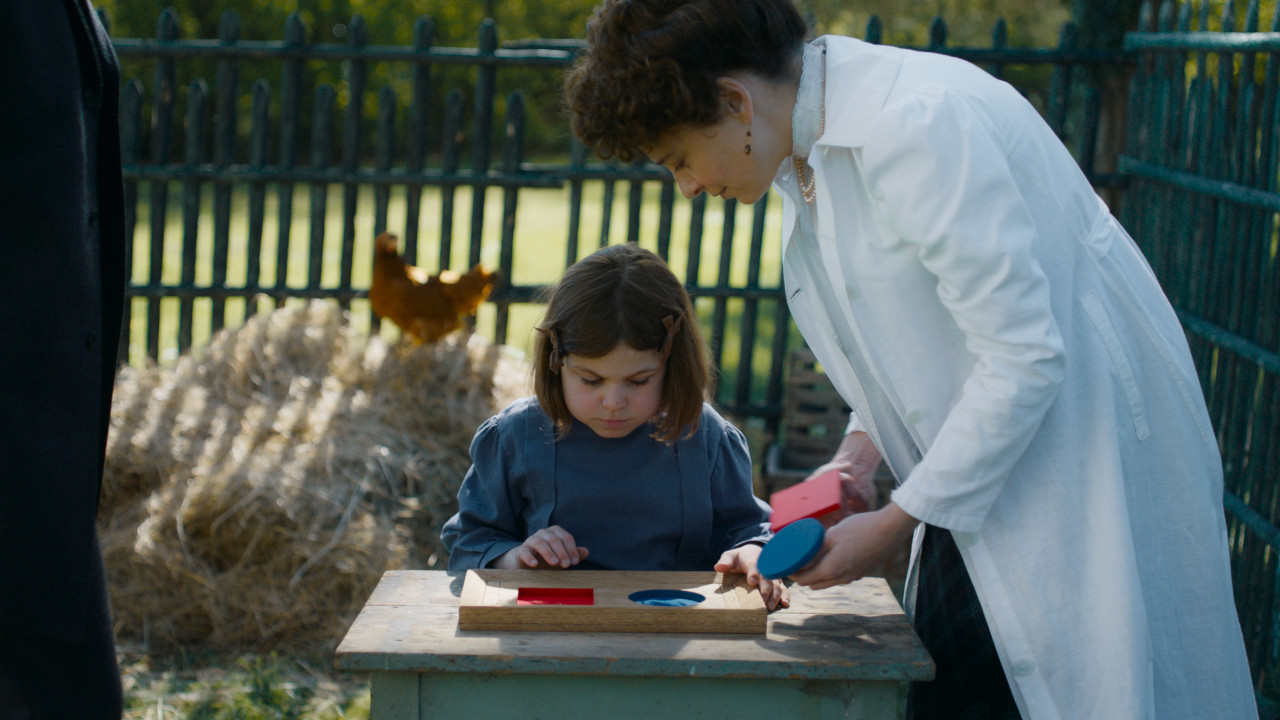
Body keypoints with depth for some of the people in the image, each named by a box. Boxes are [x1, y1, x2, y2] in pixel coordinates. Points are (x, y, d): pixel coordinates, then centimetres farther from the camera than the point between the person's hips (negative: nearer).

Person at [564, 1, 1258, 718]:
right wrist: (864, 444, 2)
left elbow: (1025, 354, -23)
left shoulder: (917, 123, -23)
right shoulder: (805, 153, 6)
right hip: (978, 477, 9)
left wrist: (894, 523, -16)